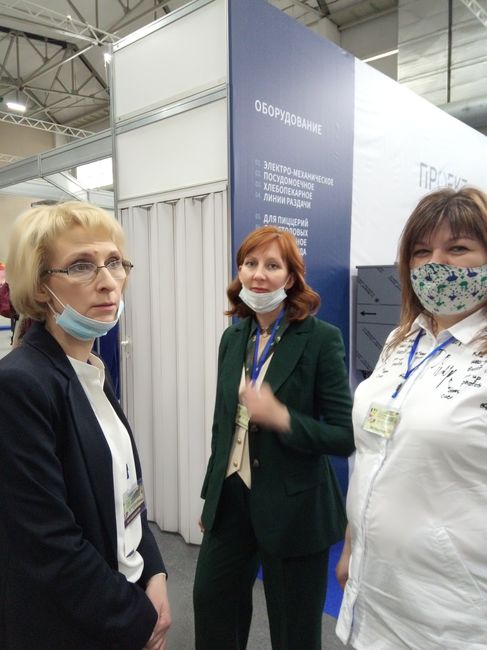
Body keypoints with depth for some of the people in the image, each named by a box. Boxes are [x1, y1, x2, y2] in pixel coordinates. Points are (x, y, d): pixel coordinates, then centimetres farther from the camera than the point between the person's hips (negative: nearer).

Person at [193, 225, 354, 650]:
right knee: (211, 602, 23)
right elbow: (223, 423, 10)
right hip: (231, 499, 6)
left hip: (293, 508, -5)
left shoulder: (321, 339, -15)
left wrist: (281, 417, -29)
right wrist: (212, 495, 15)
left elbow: (345, 436, -15)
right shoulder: (234, 337, 2)